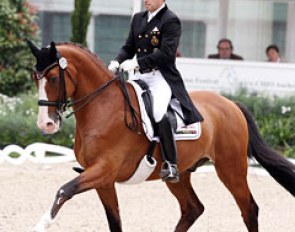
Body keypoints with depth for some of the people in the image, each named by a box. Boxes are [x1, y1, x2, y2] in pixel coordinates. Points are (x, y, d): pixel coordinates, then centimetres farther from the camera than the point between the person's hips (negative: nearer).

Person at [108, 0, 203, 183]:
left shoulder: (170, 21, -5)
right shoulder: (138, 19, 17)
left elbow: (167, 53, -16)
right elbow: (128, 48, 18)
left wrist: (137, 63, -24)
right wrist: (117, 63, -4)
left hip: (161, 77, -8)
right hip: (139, 78, 8)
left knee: (158, 112, -32)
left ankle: (171, 165, -28)